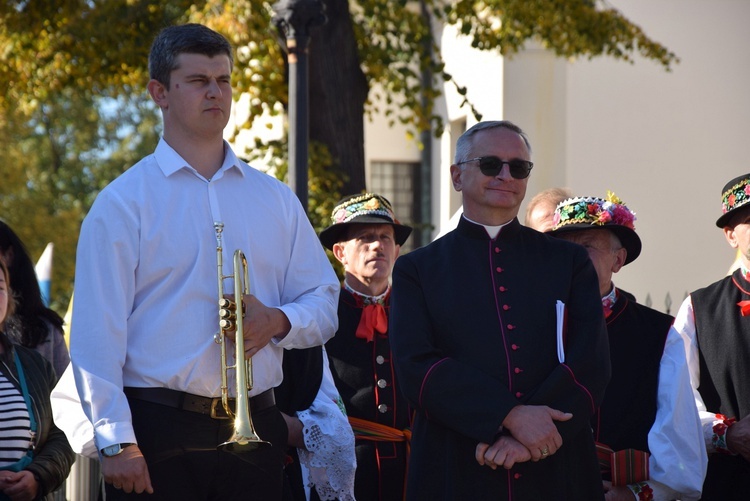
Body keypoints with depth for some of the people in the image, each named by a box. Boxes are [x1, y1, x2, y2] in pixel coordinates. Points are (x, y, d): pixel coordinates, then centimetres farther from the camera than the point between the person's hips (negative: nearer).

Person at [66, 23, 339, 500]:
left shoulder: (276, 200, 13)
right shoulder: (123, 203, 0)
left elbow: (324, 305, 14)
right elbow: (98, 333, -6)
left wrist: (278, 321, -8)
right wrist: (116, 441, -13)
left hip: (254, 429, 4)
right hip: (159, 431, -3)